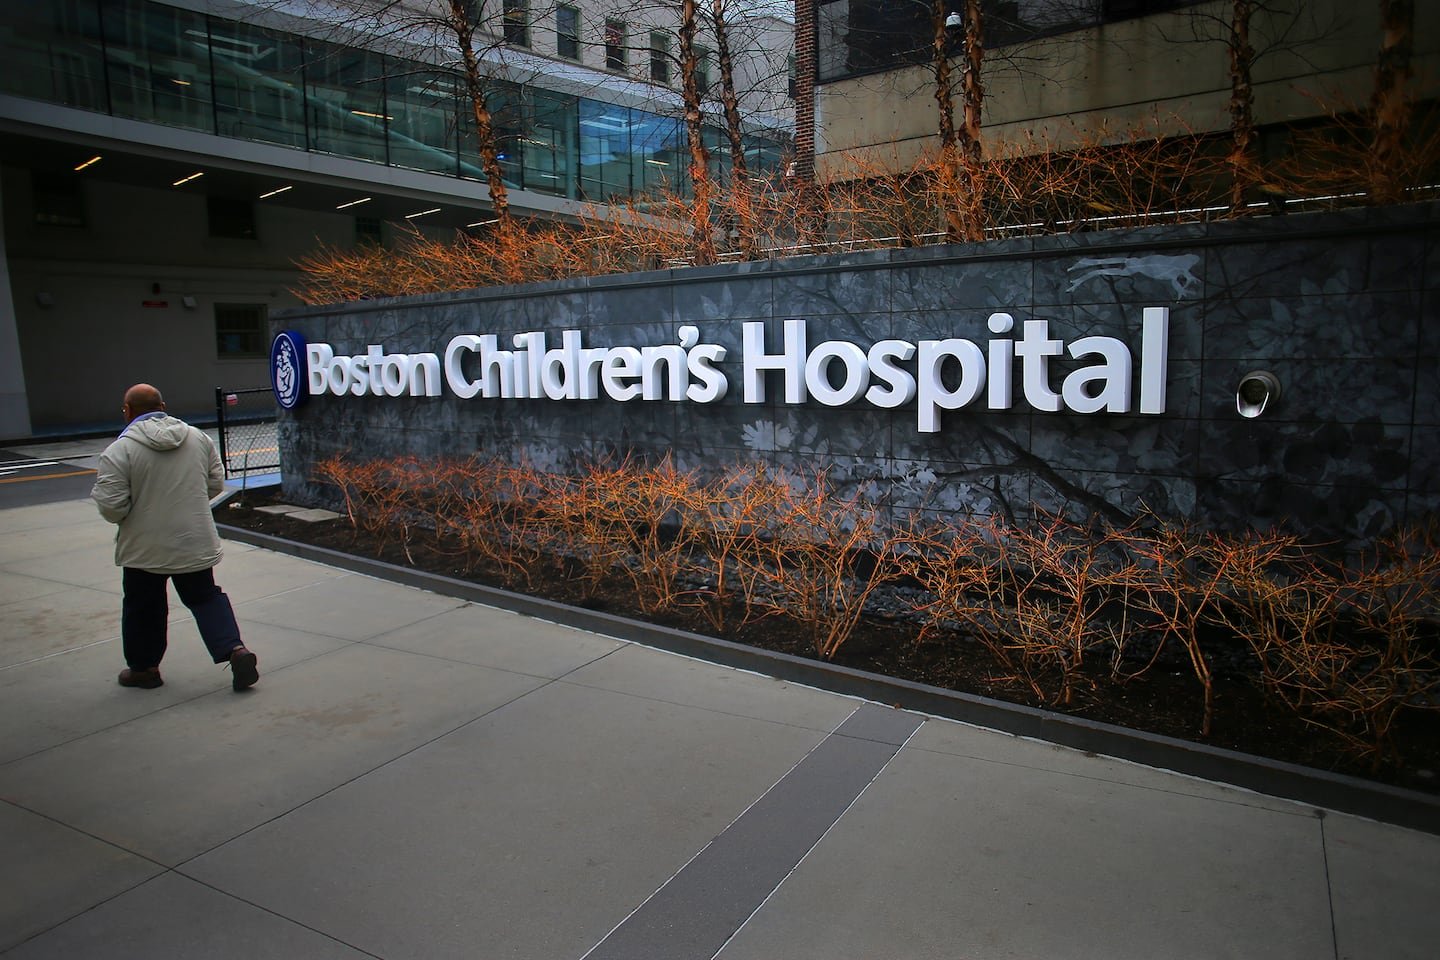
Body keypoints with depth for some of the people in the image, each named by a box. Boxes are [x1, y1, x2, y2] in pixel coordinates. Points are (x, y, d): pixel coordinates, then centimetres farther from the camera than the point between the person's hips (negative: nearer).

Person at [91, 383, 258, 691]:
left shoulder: (119, 450, -15)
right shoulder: (198, 438, 0)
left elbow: (112, 508, -17)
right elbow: (216, 484, 7)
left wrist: (100, 489, 4)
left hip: (145, 549, -3)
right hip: (196, 544, 4)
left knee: (143, 607, 15)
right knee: (205, 597, 15)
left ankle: (144, 668, 30)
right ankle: (235, 649, 0)